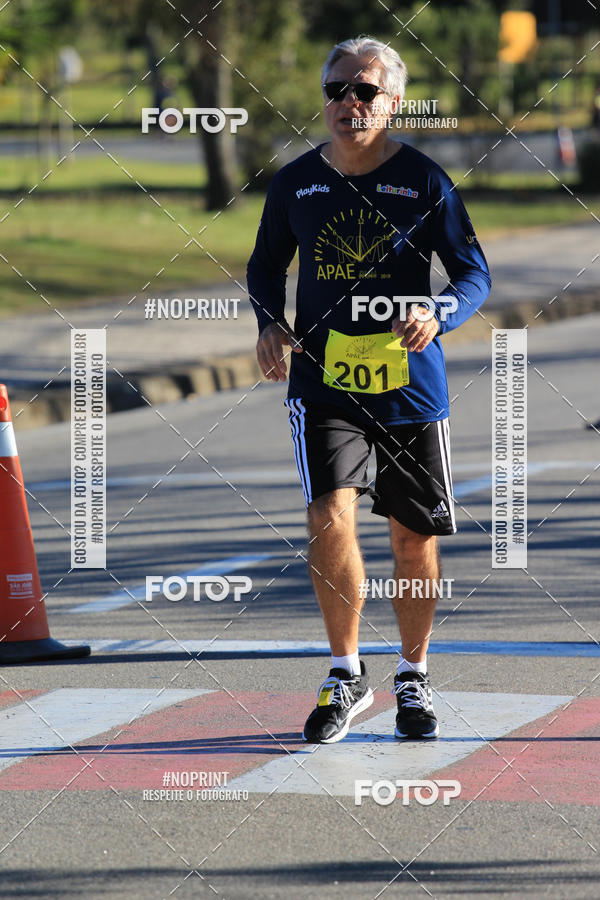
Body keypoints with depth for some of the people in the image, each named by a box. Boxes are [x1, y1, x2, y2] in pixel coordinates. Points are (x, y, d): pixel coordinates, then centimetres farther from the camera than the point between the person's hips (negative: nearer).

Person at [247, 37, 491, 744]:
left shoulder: (424, 182, -3)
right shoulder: (294, 183, 3)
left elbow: (473, 272, -1)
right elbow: (266, 264, 19)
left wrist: (438, 315, -22)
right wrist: (270, 322, 0)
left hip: (411, 387, 0)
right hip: (322, 385, 0)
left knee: (414, 537, 7)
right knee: (331, 518, -18)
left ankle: (413, 679, 28)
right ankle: (346, 678, -1)